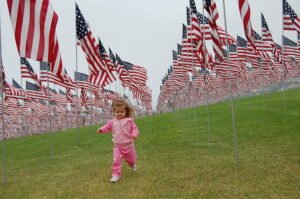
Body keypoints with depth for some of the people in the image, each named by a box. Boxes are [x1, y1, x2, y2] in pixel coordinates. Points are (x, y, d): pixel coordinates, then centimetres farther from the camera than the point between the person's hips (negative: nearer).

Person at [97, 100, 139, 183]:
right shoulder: (112, 122, -1)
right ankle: (116, 175, -2)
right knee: (116, 160, -13)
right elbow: (107, 127, 3)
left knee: (131, 159, 21)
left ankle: (132, 164, 56)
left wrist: (135, 134, -31)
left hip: (128, 145, 0)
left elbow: (134, 129, -9)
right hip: (117, 146, 0)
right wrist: (101, 129, -19)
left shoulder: (129, 121, -8)